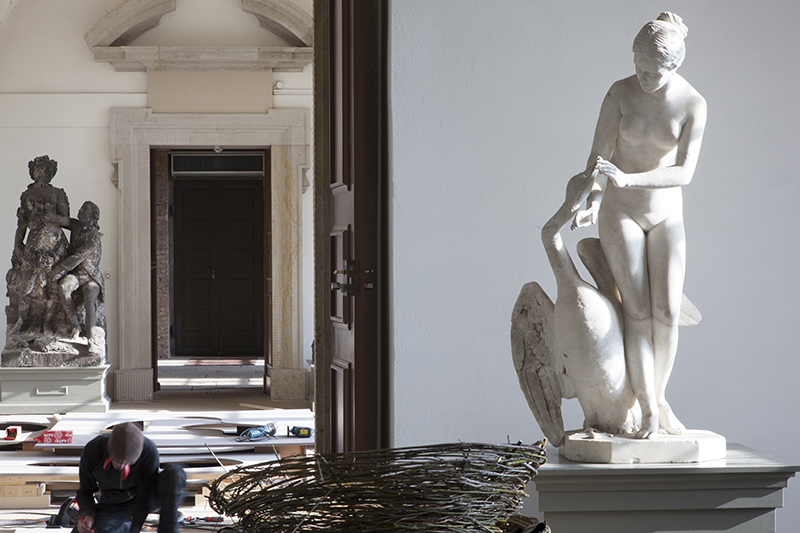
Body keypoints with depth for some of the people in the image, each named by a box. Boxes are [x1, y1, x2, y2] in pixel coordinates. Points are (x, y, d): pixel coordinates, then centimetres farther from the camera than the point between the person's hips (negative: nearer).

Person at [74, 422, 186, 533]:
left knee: (174, 473, -32)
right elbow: (85, 492, -8)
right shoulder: (92, 451, -24)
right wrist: (86, 515, -27)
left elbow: (144, 500, -23)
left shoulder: (149, 452, -30)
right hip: (112, 506, 3)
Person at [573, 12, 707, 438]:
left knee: (667, 313, -8)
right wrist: (592, 205, -31)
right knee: (638, 312, -12)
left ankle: (659, 397, 13)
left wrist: (629, 179, -33)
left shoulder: (693, 105, -13)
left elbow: (685, 173, -19)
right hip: (619, 212, -1)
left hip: (666, 212, 1)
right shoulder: (620, 93, -13)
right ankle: (648, 410, -7)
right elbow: (599, 156, -13)